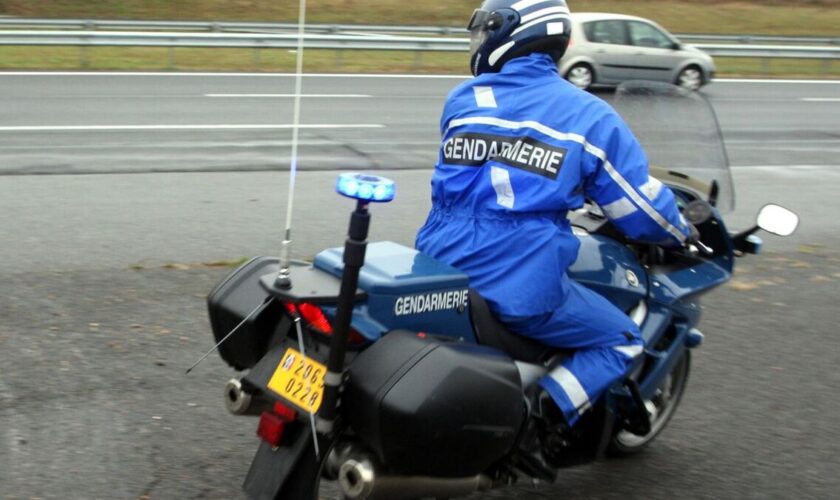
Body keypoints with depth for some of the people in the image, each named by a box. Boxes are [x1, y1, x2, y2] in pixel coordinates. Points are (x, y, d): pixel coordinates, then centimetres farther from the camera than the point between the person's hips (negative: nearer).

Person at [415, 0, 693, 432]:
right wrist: (681, 234, 27)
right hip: (521, 288, -4)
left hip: (439, 271, 5)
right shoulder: (589, 116, -1)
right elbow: (643, 211, 3)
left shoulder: (462, 99, 9)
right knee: (623, 342, 15)